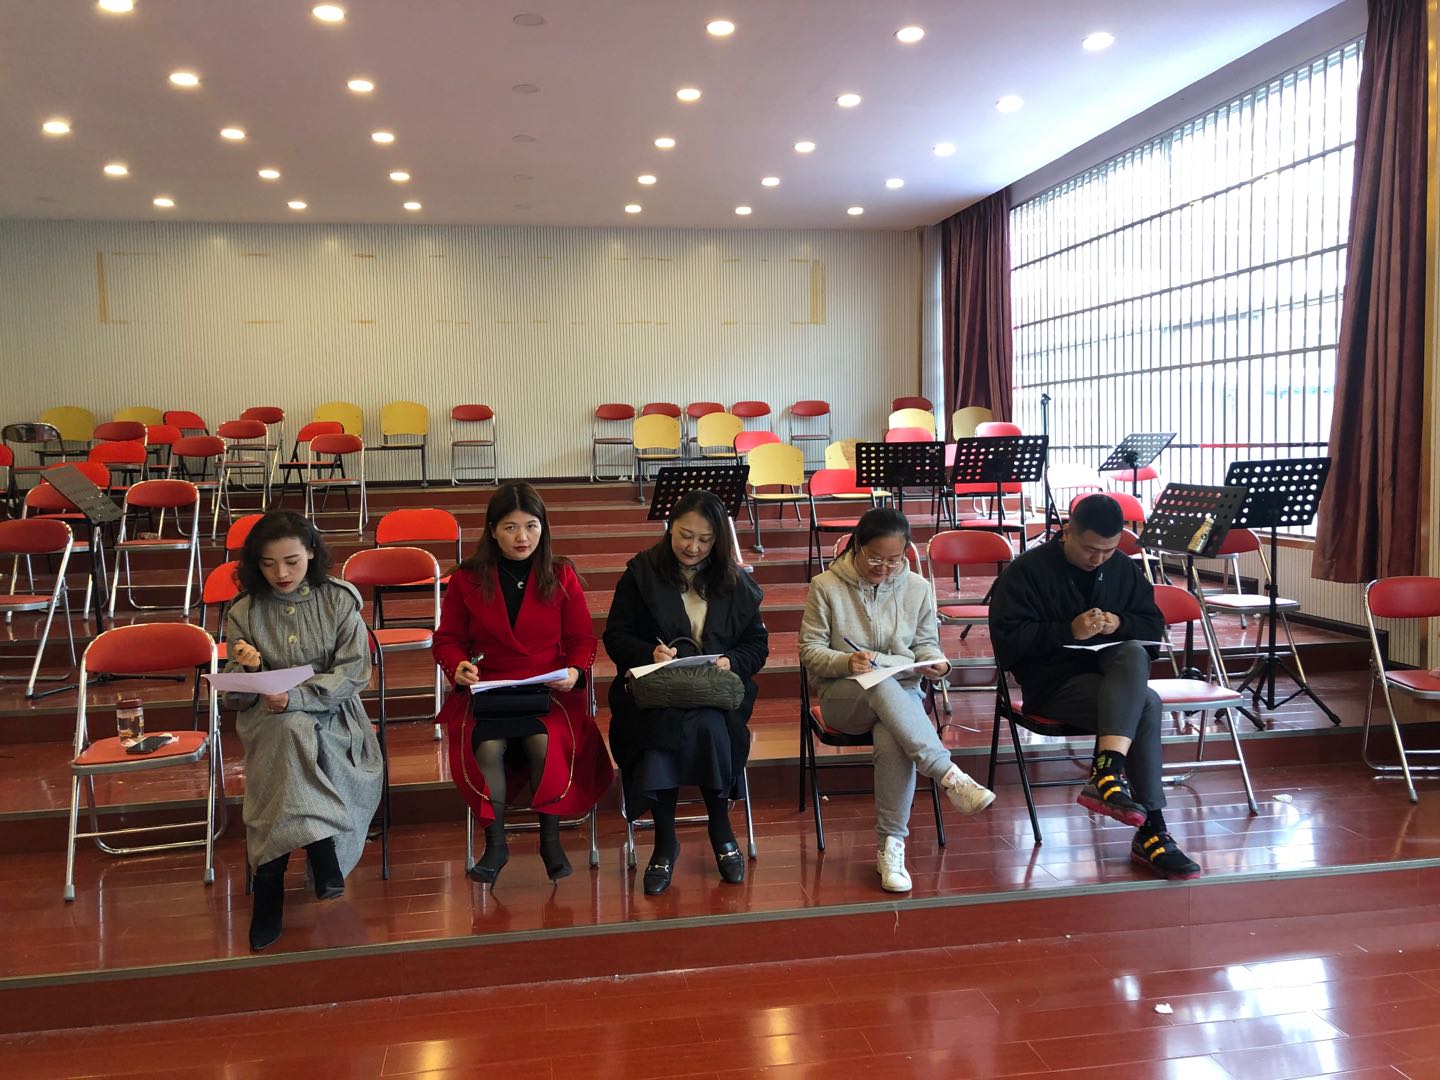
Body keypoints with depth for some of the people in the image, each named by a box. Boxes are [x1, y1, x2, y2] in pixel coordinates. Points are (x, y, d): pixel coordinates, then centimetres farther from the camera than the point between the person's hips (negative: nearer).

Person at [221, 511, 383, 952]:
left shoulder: (339, 601, 1)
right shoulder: (243, 612, 4)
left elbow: (353, 674, -7)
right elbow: (236, 697, 3)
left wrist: (296, 696, -22)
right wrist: (246, 669, -21)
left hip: (331, 714, 0)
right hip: (269, 716, 1)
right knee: (292, 732, -34)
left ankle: (271, 873, -21)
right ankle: (319, 851, -32)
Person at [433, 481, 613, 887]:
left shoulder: (561, 576, 7)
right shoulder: (466, 579, 7)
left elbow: (582, 639, 9)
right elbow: (447, 639, 11)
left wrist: (575, 671, -12)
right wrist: (458, 666, -11)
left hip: (550, 691, 0)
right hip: (487, 692, 1)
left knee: (545, 740, -32)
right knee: (487, 745, -31)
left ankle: (550, 837, -9)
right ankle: (495, 841, -10)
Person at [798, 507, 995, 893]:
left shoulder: (917, 588, 8)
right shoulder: (826, 586, 0)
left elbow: (926, 643, 15)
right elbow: (810, 650, -1)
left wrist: (935, 661, -10)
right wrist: (847, 662, -21)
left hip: (901, 694, 2)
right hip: (841, 696, -2)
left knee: (893, 740, -36)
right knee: (882, 686, -40)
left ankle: (891, 846, -27)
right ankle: (948, 776, -44)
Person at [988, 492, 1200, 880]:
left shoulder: (1124, 569, 11)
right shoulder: (1027, 571, -6)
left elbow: (1154, 625, 15)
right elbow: (1007, 638, -12)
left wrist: (1119, 625, -7)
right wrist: (1069, 631, -19)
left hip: (1115, 675, 6)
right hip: (1052, 683, -5)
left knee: (1134, 655, -32)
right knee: (1145, 704, -29)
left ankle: (1106, 773, -37)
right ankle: (1151, 831, -28)